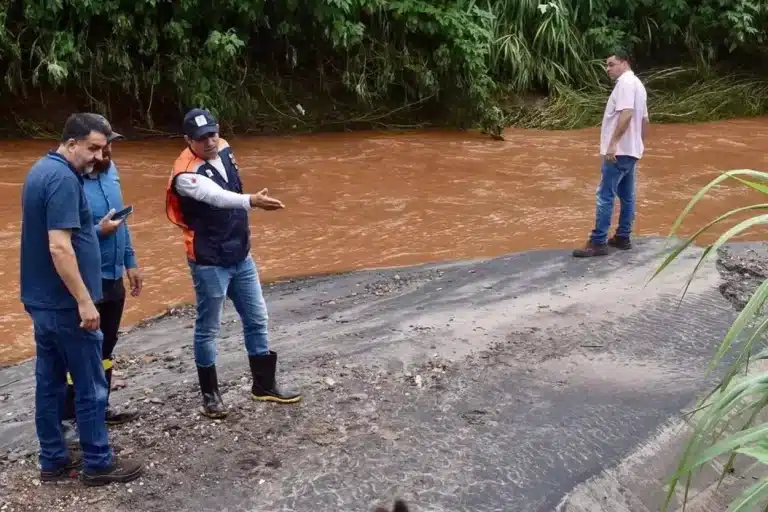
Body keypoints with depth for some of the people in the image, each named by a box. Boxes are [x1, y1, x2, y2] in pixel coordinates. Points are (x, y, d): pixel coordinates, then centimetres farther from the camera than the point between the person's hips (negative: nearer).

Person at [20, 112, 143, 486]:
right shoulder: (64, 179, -20)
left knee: (50, 381, 14)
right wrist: (84, 301, -23)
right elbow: (59, 247, -26)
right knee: (90, 386, 1)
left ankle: (53, 461, 23)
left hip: (40, 299, 10)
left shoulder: (41, 171, 11)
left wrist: (95, 228, 15)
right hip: (64, 303, -10)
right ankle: (98, 463, 11)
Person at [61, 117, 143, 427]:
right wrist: (98, 231, -23)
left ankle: (99, 409, 30)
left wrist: (130, 262, 15)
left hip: (113, 278, 8)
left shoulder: (110, 171, 6)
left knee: (106, 347, 17)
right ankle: (72, 418, 13)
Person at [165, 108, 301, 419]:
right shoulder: (186, 174, -23)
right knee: (208, 329, 5)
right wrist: (252, 201, -58)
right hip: (209, 262, -7)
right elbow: (218, 197, -41)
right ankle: (210, 393, 20)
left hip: (241, 256, 8)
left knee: (256, 319, 13)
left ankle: (264, 384, 26)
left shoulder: (224, 150, 1)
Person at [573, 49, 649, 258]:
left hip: (619, 151, -11)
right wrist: (639, 144, 27)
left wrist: (613, 143, -29)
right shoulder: (637, 84, 19)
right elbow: (645, 120, 21)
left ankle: (598, 242, -10)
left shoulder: (625, 82, -13)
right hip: (630, 150, 11)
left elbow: (626, 113, -26)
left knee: (605, 196, -10)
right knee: (626, 196, 12)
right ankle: (622, 237, 18)